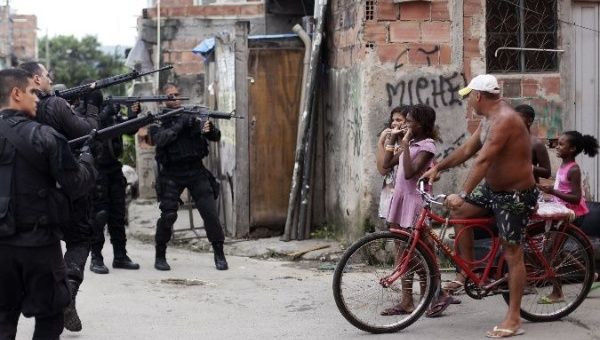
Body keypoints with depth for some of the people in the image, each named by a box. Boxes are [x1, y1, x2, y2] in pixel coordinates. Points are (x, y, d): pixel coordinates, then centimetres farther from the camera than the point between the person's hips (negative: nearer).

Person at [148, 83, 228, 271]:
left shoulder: (192, 115, 9)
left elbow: (216, 137, 4)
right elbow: (160, 139, -16)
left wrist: (209, 129, -19)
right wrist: (180, 124, -21)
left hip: (196, 170, 2)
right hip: (172, 173, -2)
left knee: (210, 213, -6)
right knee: (168, 215, -10)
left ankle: (219, 255, 4)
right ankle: (160, 257, 6)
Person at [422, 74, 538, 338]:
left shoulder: (505, 120, -26)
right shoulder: (488, 119, 6)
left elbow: (482, 160, -32)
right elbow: (467, 149, 15)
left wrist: (463, 195, -36)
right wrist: (438, 168, 11)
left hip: (515, 195, -9)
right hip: (493, 188, 9)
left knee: (512, 253, -5)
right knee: (459, 212, 3)